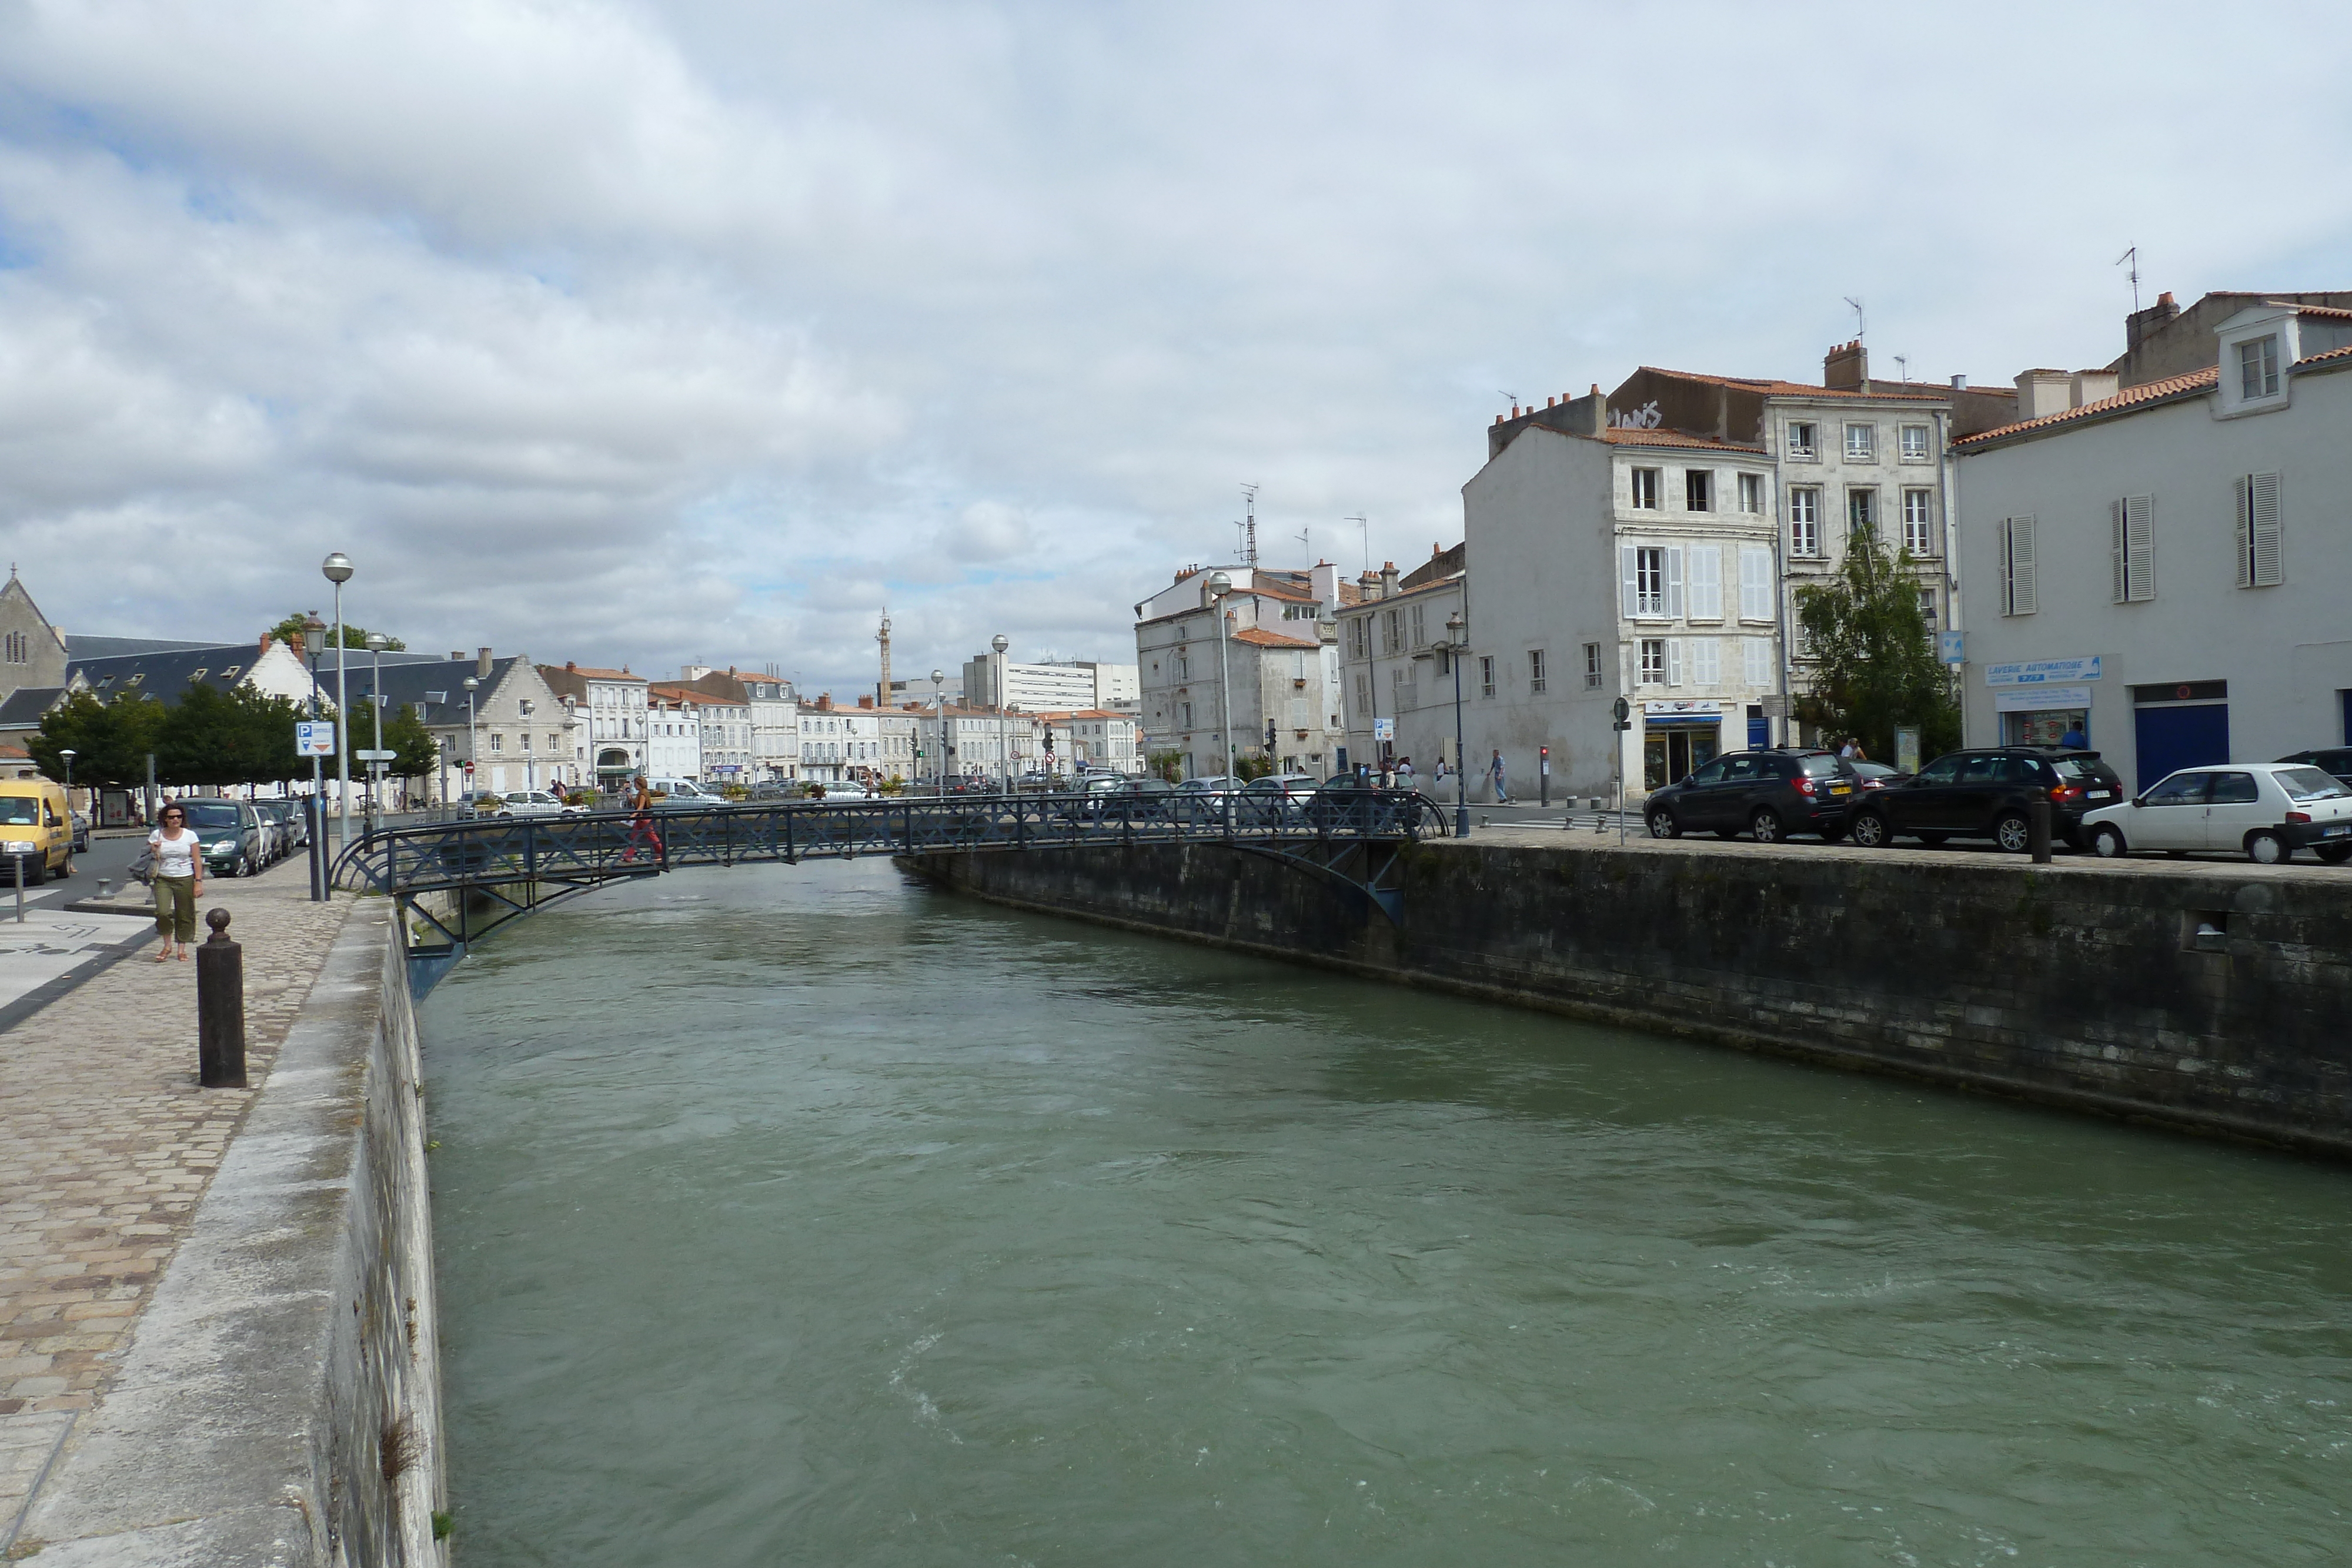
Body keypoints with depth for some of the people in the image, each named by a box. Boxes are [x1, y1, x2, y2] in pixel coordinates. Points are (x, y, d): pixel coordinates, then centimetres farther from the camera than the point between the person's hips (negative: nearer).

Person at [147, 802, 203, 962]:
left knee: (185, 916, 3)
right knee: (163, 912, -15)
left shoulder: (190, 835, 1)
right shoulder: (156, 835, 4)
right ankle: (167, 945, 5)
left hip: (185, 880, 0)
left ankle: (182, 949, 16)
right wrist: (153, 851, -10)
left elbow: (197, 861, 1)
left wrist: (198, 882, -7)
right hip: (163, 880, 0)